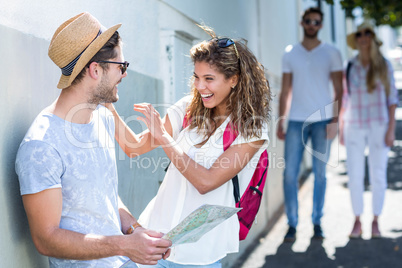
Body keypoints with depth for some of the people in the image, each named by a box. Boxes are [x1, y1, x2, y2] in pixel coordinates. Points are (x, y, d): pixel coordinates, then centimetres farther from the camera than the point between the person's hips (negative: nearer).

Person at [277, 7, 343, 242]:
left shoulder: (331, 53, 5)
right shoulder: (290, 54, 9)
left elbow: (339, 90, 3)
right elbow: (285, 90, 10)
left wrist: (335, 119, -7)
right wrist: (281, 121, 3)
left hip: (322, 120, -1)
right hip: (296, 121, 1)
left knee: (320, 173, 4)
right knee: (290, 173, -4)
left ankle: (317, 222, 14)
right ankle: (292, 224, 5)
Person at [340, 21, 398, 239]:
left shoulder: (384, 66, -2)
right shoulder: (348, 67, 2)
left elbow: (392, 98, -2)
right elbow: (344, 99, 7)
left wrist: (391, 129, -9)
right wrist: (341, 129, 4)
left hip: (379, 126, -1)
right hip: (354, 128, 1)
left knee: (378, 175, 3)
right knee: (355, 176, 2)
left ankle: (375, 222, 17)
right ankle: (357, 221, 16)